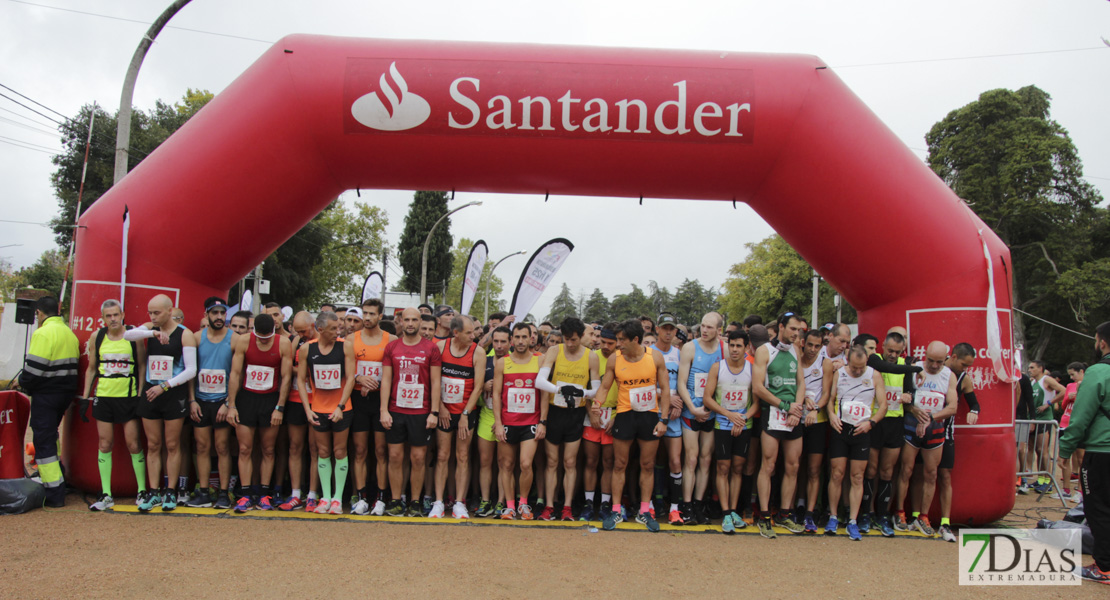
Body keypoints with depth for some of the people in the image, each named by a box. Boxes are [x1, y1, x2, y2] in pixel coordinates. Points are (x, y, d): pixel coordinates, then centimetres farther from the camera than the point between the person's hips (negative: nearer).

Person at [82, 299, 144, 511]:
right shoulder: (97, 337, 6)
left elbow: (142, 366, 1)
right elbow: (91, 368, 14)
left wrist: (141, 395, -4)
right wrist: (85, 396, 8)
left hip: (128, 397, -3)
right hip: (103, 397, 3)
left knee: (133, 444, -1)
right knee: (104, 444, 5)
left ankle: (142, 491, 9)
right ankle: (106, 495, 11)